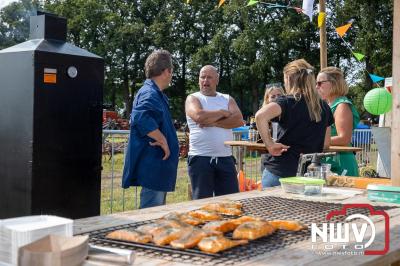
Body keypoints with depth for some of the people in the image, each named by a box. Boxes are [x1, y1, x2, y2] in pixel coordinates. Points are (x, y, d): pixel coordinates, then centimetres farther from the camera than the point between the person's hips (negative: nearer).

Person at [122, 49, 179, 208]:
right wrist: (162, 139, -27)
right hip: (153, 166, -11)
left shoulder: (156, 94, 16)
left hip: (158, 165, 11)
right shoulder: (150, 94, -17)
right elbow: (140, 117, -37)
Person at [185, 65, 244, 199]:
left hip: (225, 158, 3)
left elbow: (238, 120, -4)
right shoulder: (193, 98, 4)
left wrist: (212, 122, -12)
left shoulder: (227, 99, 14)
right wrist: (223, 113, -4)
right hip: (200, 158, -3)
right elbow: (199, 116, -18)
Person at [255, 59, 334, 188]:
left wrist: (270, 144, -17)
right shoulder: (324, 107, 8)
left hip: (279, 172, -5)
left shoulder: (287, 101, -8)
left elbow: (260, 115, -27)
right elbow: (325, 143, 14)